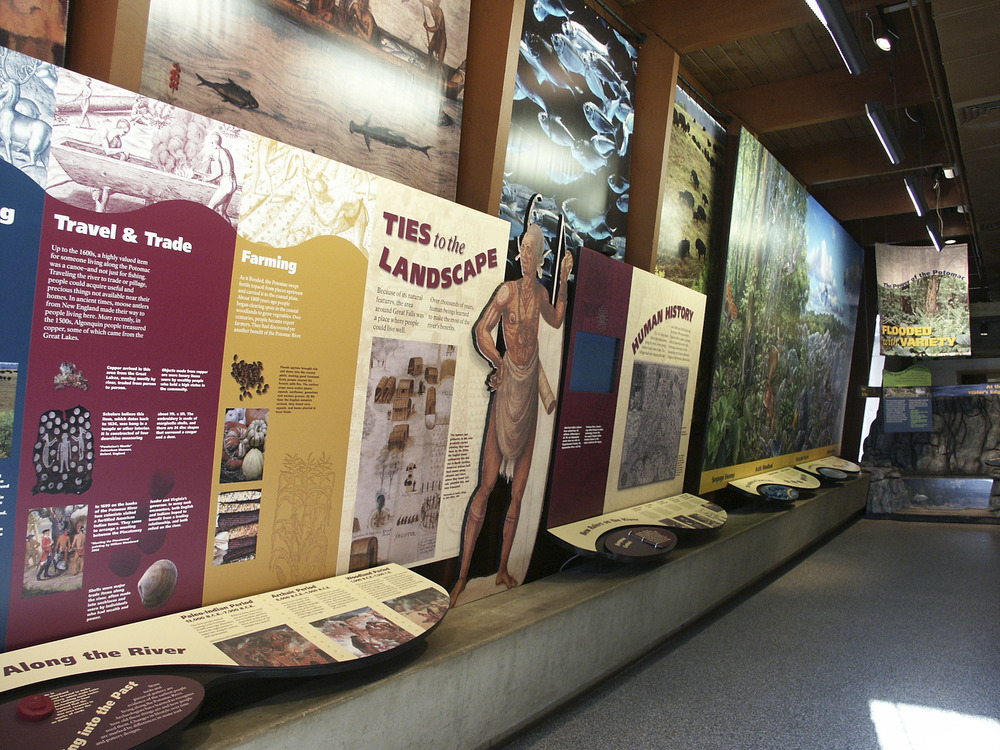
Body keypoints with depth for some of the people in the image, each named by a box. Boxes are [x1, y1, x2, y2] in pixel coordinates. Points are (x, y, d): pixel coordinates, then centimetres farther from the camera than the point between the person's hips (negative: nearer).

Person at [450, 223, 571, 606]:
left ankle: (503, 569, 22)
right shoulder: (508, 290, -7)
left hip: (530, 388, 6)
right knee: (486, 485, -8)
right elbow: (480, 330, -10)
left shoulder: (540, 292, 11)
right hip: (507, 387, -6)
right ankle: (463, 575, 1)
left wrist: (563, 283, 22)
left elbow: (555, 320, 31)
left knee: (518, 491, 9)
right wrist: (499, 363, -5)